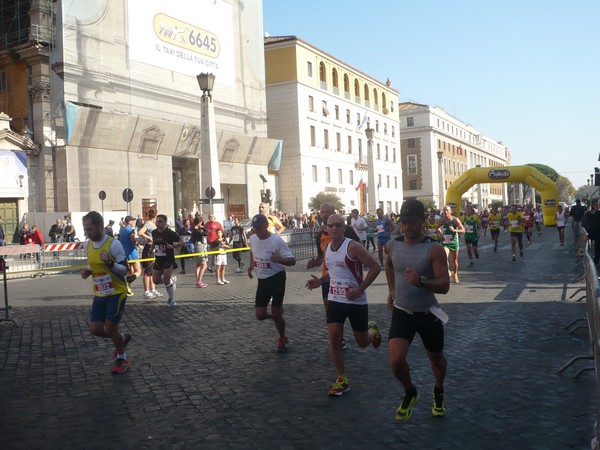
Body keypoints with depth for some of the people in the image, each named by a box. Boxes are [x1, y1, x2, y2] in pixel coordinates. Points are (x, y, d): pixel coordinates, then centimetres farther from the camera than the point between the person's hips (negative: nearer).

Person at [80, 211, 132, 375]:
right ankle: (122, 338, 30)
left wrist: (110, 262, -32)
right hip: (99, 295, 6)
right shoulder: (87, 245, 2)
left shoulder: (114, 244, -18)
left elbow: (125, 270, -15)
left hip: (117, 293, -6)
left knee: (110, 328, -4)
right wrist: (88, 271, -2)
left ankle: (122, 359, 21)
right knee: (95, 329, 1)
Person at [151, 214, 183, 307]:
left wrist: (173, 246, -26)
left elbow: (181, 242, -11)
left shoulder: (170, 233, -12)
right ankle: (172, 280, 32)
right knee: (156, 280, 5)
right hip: (158, 260, 6)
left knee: (166, 281, -11)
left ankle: (171, 300, 7)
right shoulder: (154, 232, 5)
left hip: (168, 260, -6)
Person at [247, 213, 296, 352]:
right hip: (262, 280, 5)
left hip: (277, 278, -5)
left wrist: (279, 260, -38)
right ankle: (278, 312, 35)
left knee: (276, 314, 0)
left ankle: (283, 339, 27)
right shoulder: (252, 238, -2)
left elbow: (292, 261, -19)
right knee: (260, 315, 1)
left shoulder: (276, 240, -20)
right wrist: (251, 264, 11)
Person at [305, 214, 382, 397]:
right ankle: (342, 380, 8)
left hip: (356, 301, -5)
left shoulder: (353, 246, -17)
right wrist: (320, 281, 2)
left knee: (362, 342, 8)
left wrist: (360, 289, -22)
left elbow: (375, 267, -17)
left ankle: (372, 330, 46)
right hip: (335, 300, 5)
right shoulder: (327, 248, 5)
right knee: (334, 338, -5)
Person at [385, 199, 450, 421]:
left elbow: (444, 286, -22)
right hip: (401, 312, 2)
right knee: (396, 359, -15)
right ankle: (409, 393, 17)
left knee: (436, 358, 18)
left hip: (427, 313, -2)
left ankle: (439, 393, 50)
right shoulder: (393, 245, -4)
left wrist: (421, 281, -39)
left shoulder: (434, 249, -17)